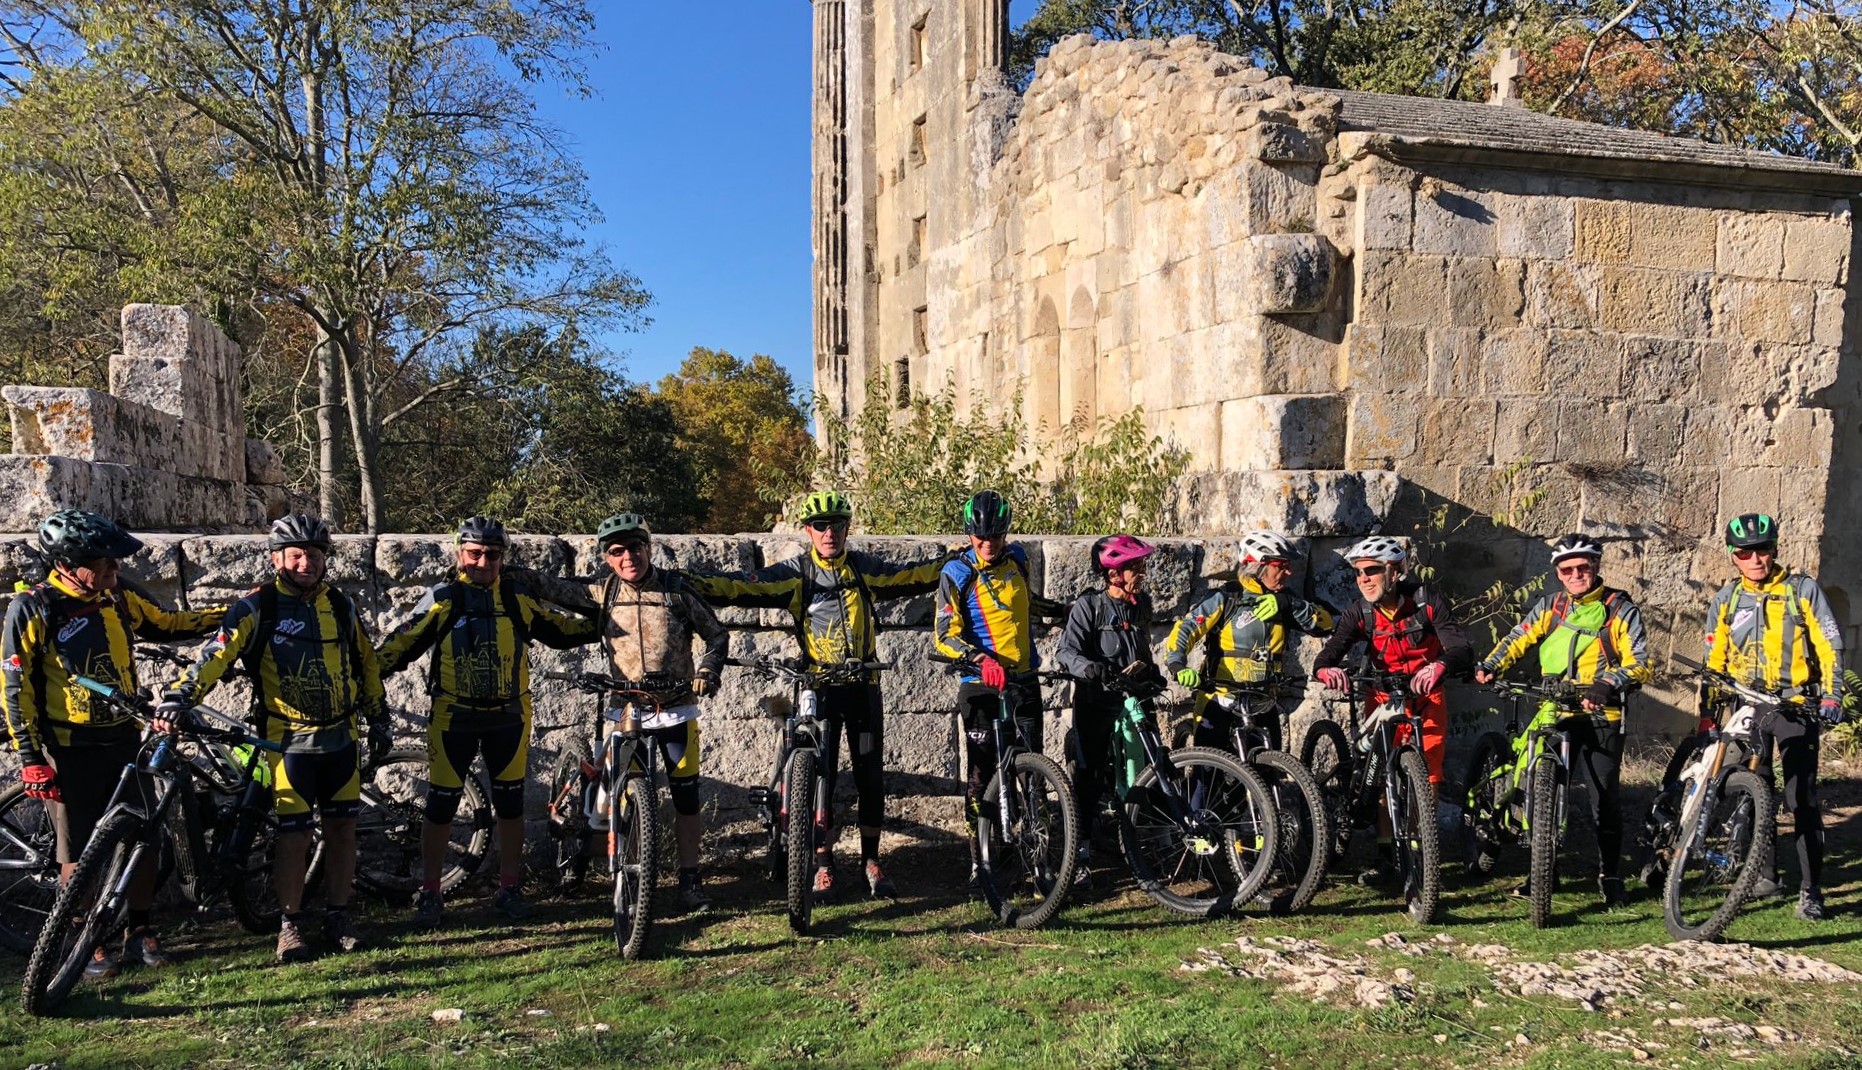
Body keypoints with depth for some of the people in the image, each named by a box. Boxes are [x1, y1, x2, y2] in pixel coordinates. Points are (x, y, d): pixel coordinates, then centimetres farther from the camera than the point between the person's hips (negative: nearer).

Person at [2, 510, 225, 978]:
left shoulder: (118, 595, 1)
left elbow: (168, 624, 17)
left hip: (124, 739, 5)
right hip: (71, 750, -5)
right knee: (81, 851, 5)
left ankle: (139, 932, 23)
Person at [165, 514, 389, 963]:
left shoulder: (341, 605, 6)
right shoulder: (258, 607, -7)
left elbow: (366, 662, 15)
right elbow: (219, 651, -20)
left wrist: (378, 718, 16)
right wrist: (183, 693, -36)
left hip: (341, 737, 4)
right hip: (289, 740, -4)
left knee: (341, 828, 9)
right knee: (294, 837, 0)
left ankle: (337, 915, 22)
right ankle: (290, 924, 15)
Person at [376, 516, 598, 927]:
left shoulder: (518, 596, 3)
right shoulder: (443, 598, -3)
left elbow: (559, 629, 15)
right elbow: (402, 643, -2)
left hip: (509, 716, 2)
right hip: (454, 717, -2)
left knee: (510, 804, 8)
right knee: (441, 805, 3)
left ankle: (510, 889, 21)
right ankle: (429, 893, 18)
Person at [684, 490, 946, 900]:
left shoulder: (864, 568, 5)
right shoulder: (796, 574, -3)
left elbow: (912, 576, 14)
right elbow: (743, 587, -14)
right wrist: (692, 582, -27)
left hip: (863, 684, 2)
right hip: (819, 686, -2)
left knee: (870, 774, 6)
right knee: (821, 776, 1)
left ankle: (871, 862, 18)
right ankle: (823, 866, 13)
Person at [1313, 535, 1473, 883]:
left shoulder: (1426, 600, -19)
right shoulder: (1359, 612, -13)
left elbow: (1463, 651, -28)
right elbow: (1329, 652, -26)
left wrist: (1439, 666, -51)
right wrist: (1326, 669, -51)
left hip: (1426, 694, -1)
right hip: (1383, 695, 2)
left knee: (1427, 774, -9)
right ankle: (1385, 856, 7)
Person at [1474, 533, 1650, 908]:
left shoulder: (1620, 609, 0)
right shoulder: (1550, 606, 10)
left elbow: (1639, 662, -8)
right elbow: (1518, 639, 3)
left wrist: (1609, 684, -27)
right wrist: (1489, 667, -15)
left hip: (1601, 716, -3)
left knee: (1604, 801, 0)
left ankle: (1610, 876, 19)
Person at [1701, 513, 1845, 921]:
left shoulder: (1803, 589, 1)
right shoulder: (1726, 599, 9)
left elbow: (1829, 646, 0)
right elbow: (1714, 660, 16)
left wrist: (1831, 696, -9)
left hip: (1795, 705, -3)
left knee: (1801, 799, -7)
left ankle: (1811, 890, -2)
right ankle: (1765, 873, 19)